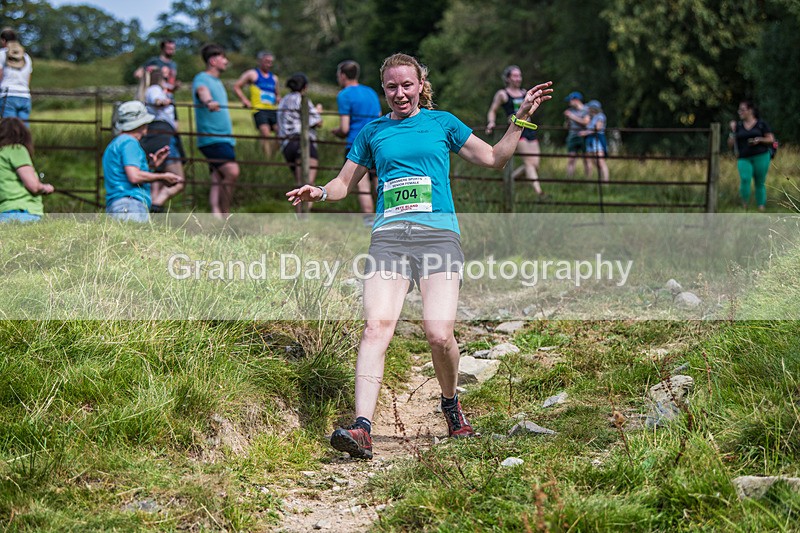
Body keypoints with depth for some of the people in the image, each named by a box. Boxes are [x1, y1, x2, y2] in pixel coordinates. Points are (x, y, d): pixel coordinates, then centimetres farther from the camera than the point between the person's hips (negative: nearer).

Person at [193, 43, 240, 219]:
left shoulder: (217, 82, 20)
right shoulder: (202, 79, -9)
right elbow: (202, 91, -33)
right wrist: (209, 102, -54)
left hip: (224, 138, 10)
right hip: (212, 137, -10)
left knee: (218, 179, 4)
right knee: (232, 172, -21)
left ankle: (216, 217, 1)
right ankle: (225, 215, -15)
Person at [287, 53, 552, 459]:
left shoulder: (442, 123, 17)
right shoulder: (372, 133, 20)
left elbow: (494, 158, 21)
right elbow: (344, 182, 27)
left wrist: (520, 118, 12)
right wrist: (319, 193, 6)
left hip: (438, 234, -1)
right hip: (389, 237, 1)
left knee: (439, 335, -16)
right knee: (376, 325, -20)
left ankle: (450, 404, 15)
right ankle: (362, 428, -28)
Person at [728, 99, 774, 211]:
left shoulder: (761, 124, 4)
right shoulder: (738, 125, 11)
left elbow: (771, 139, 4)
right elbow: (730, 144, 10)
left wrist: (760, 140, -13)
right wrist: (732, 131, -4)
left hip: (761, 157, -1)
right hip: (744, 159, 1)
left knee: (760, 183, 5)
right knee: (745, 179, -22)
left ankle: (761, 207, 15)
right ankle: (744, 205, -9)